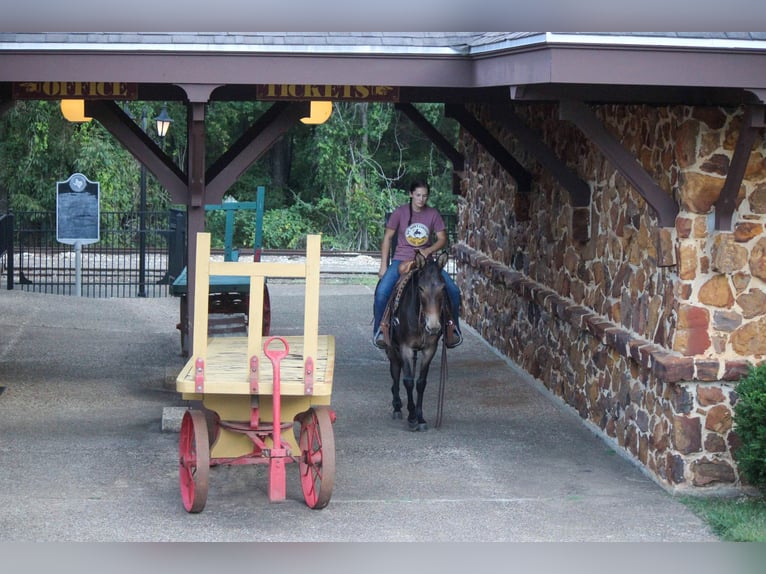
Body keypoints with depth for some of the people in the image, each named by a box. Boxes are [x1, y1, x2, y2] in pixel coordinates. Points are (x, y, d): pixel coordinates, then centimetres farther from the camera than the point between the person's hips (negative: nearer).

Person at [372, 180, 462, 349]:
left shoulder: (433, 214, 1)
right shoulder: (400, 212, -3)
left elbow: (442, 239, 3)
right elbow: (388, 238, 2)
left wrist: (429, 250, -17)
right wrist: (383, 266, -2)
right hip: (401, 260, -2)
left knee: (453, 290, -14)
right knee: (382, 291, -25)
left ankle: (452, 328, 5)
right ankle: (379, 330, -6)